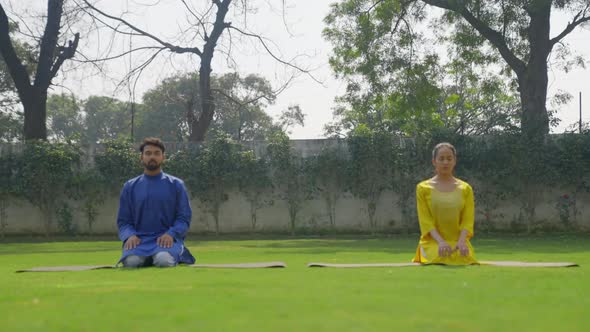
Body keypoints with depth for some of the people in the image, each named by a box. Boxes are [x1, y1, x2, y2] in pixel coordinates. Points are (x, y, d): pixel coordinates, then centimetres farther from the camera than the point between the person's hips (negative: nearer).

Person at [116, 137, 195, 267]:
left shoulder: (176, 185, 9)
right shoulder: (130, 187, 14)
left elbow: (184, 218, 4)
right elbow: (123, 221, 12)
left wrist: (171, 234, -15)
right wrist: (129, 235, -10)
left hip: (166, 239, -1)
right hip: (139, 239, 1)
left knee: (164, 261, -35)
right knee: (131, 261, -33)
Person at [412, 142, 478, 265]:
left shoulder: (465, 189, 10)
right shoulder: (423, 188, 5)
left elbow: (468, 220, 2)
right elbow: (425, 221, -4)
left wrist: (461, 241, -18)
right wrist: (440, 241, -20)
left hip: (458, 240, 1)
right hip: (433, 241, -1)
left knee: (465, 258, -29)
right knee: (441, 258, -32)